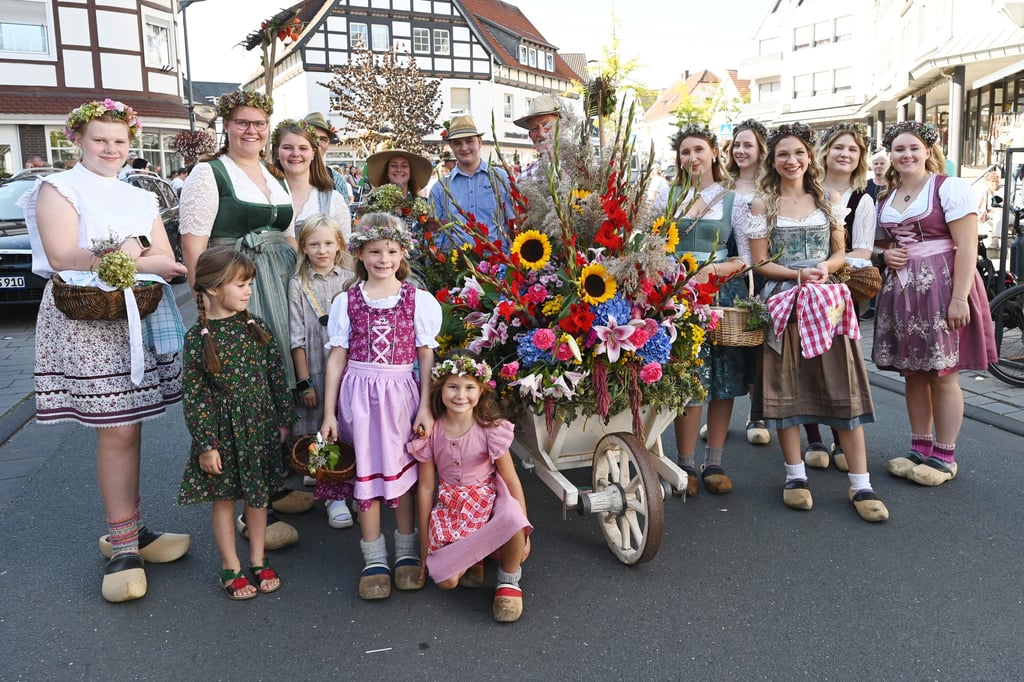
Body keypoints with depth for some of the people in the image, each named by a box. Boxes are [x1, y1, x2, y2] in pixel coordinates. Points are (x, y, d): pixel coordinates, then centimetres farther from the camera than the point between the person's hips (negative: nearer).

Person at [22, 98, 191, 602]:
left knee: (128, 425, 7)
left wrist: (122, 257, -12)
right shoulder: (57, 189, 3)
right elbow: (62, 258, -11)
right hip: (87, 321, -5)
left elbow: (166, 259, 8)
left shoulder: (140, 198, 19)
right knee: (117, 430, -6)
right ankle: (123, 543, 3)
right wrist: (140, 261, -15)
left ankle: (128, 531, 18)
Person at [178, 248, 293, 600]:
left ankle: (258, 560, 31)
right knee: (224, 498, 11)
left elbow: (277, 377, 5)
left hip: (260, 428, 3)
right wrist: (205, 444, -11)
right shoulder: (197, 339, -11)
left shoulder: (257, 329, -2)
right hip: (222, 431, -3)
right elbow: (193, 396, -10)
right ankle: (230, 567, 27)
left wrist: (284, 420, 6)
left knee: (258, 495, 14)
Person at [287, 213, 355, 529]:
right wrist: (304, 381, -5)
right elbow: (297, 338, -2)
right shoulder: (298, 285, 0)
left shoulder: (351, 280, 5)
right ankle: (334, 495, 16)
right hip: (317, 370, -1)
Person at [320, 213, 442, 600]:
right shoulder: (346, 301, 2)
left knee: (400, 470, 9)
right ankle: (374, 559, 20)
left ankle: (407, 551, 26)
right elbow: (337, 357, 3)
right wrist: (329, 413, 3)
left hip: (400, 393, -1)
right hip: (358, 393, 1)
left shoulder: (418, 300, -1)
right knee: (366, 472, 7)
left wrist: (425, 407, -6)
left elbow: (426, 358, 0)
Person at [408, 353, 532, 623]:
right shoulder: (430, 432, -8)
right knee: (446, 580, -19)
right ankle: (472, 559, 18)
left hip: (488, 501, -1)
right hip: (449, 506, 2)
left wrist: (522, 532, -11)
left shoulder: (490, 429, -14)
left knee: (513, 518, -38)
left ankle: (509, 578, -5)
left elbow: (512, 482, -9)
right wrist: (425, 545, 2)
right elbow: (425, 487, -2)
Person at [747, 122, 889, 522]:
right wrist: (798, 274, -15)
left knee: (843, 387, -3)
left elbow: (840, 253, 11)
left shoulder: (829, 199, 10)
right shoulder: (763, 205, 4)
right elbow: (760, 263, 0)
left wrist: (825, 268, -11)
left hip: (828, 301, 1)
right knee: (786, 387, 1)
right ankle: (796, 475, 14)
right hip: (782, 301, -1)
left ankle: (860, 485, 1)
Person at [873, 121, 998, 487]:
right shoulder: (885, 198, 13)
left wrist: (959, 297, -20)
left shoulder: (949, 187, -6)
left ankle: (944, 457, 10)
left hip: (941, 288, -6)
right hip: (901, 289, 6)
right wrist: (886, 254, 2)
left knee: (943, 374, -1)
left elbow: (967, 246, -12)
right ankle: (920, 448, 21)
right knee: (913, 372, 10)